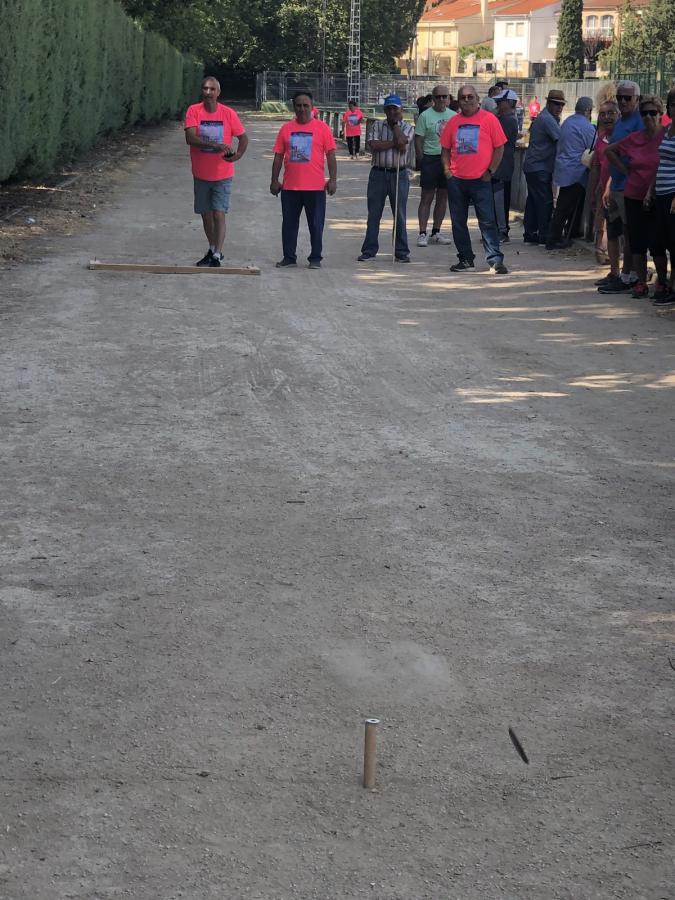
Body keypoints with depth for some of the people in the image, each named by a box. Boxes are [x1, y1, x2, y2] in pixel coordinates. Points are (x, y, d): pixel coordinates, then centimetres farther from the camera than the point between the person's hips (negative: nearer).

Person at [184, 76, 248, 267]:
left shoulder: (228, 113, -7)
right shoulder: (193, 111, -8)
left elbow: (243, 138, 2)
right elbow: (190, 138, -20)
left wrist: (238, 154, -19)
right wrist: (216, 145, -32)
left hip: (222, 175, -2)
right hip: (201, 174, 2)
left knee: (219, 214, -9)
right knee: (206, 214, 15)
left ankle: (217, 257, -5)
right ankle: (212, 250, 34)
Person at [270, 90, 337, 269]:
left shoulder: (322, 128, 1)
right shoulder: (286, 129, 8)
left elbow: (330, 155, -1)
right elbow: (278, 157, 10)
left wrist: (333, 179, -8)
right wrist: (274, 180, 6)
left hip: (315, 187, -3)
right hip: (290, 187, 3)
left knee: (316, 224, 3)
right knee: (289, 223, 8)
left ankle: (315, 258, 12)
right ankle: (289, 257, 18)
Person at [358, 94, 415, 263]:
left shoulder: (408, 128, 6)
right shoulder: (376, 126, 8)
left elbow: (402, 141, -16)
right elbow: (373, 145, -9)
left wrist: (395, 123, -2)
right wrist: (394, 143, -11)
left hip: (399, 174, -1)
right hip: (378, 173, 1)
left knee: (400, 215, 2)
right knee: (373, 214, 4)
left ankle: (402, 252, 8)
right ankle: (369, 250, 9)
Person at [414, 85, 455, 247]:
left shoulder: (453, 116, 9)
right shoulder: (425, 116, -6)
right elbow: (418, 140, -6)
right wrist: (421, 160, -10)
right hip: (431, 159, -5)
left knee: (443, 197, 9)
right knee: (427, 197, -5)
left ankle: (436, 233, 18)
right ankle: (422, 234, -4)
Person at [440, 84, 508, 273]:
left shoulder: (489, 119, -2)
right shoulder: (453, 122, 9)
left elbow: (499, 148, -1)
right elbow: (446, 148, 15)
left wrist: (490, 171, -7)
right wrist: (447, 169, 2)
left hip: (481, 180, -4)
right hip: (456, 180, 4)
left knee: (487, 221, -6)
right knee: (458, 222, 10)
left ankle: (495, 260, -6)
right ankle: (465, 258, 21)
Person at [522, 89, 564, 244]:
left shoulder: (546, 117, 17)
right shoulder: (547, 119, -16)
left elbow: (557, 137, 16)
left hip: (533, 166, 10)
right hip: (539, 168, -10)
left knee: (533, 200, 12)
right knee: (545, 201, -6)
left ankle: (529, 234, 16)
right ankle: (544, 235, -3)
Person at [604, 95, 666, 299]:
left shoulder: (666, 136, -8)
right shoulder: (634, 138, 6)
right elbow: (609, 151, 21)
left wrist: (651, 191, -17)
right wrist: (625, 170, 12)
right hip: (633, 196, 4)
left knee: (657, 244, -3)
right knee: (637, 243, 6)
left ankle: (662, 284, 11)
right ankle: (641, 283, 15)